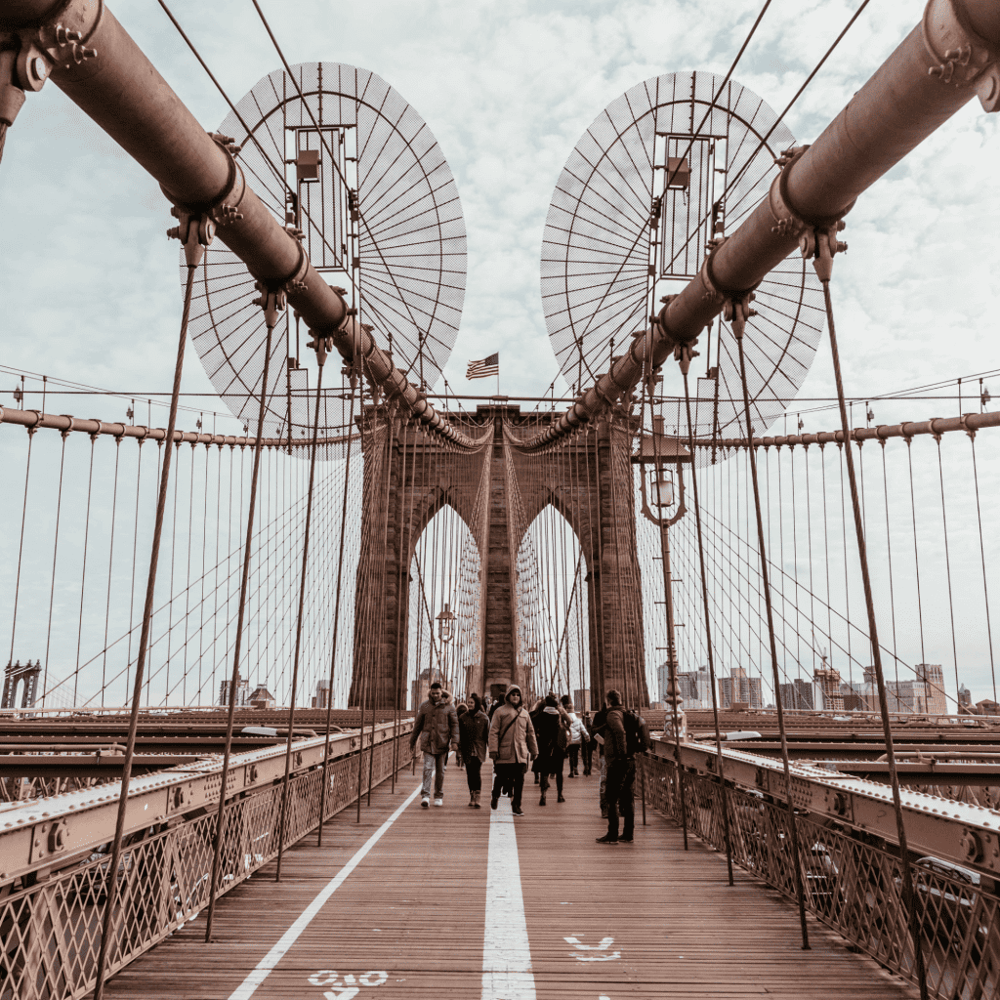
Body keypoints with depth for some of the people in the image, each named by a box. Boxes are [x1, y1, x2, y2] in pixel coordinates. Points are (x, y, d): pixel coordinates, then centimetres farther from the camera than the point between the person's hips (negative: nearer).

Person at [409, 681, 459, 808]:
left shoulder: (448, 707, 3)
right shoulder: (424, 706, 7)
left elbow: (454, 724, 1)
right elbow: (418, 725, 14)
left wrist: (454, 741, -9)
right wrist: (412, 741, 16)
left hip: (442, 742, 0)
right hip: (427, 742, 0)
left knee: (440, 770, 7)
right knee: (428, 767, -12)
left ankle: (439, 796, 20)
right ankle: (425, 796, -15)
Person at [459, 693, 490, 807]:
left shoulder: (484, 718, 0)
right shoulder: (463, 717, 7)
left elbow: (487, 734, 3)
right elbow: (460, 734, 10)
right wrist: (459, 747, 2)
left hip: (479, 750, -3)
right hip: (467, 750, 3)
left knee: (476, 773, -13)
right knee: (470, 774, 6)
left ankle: (477, 799, -13)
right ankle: (472, 798, 17)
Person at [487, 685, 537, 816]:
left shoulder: (524, 713, 15)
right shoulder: (500, 711, 2)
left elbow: (530, 733, 20)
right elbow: (493, 732, -3)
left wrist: (533, 751, 19)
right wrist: (493, 750, -11)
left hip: (520, 753, 3)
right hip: (504, 753, -3)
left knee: (519, 779, 0)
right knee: (501, 777, 5)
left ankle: (516, 805, 10)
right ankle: (495, 797, 32)